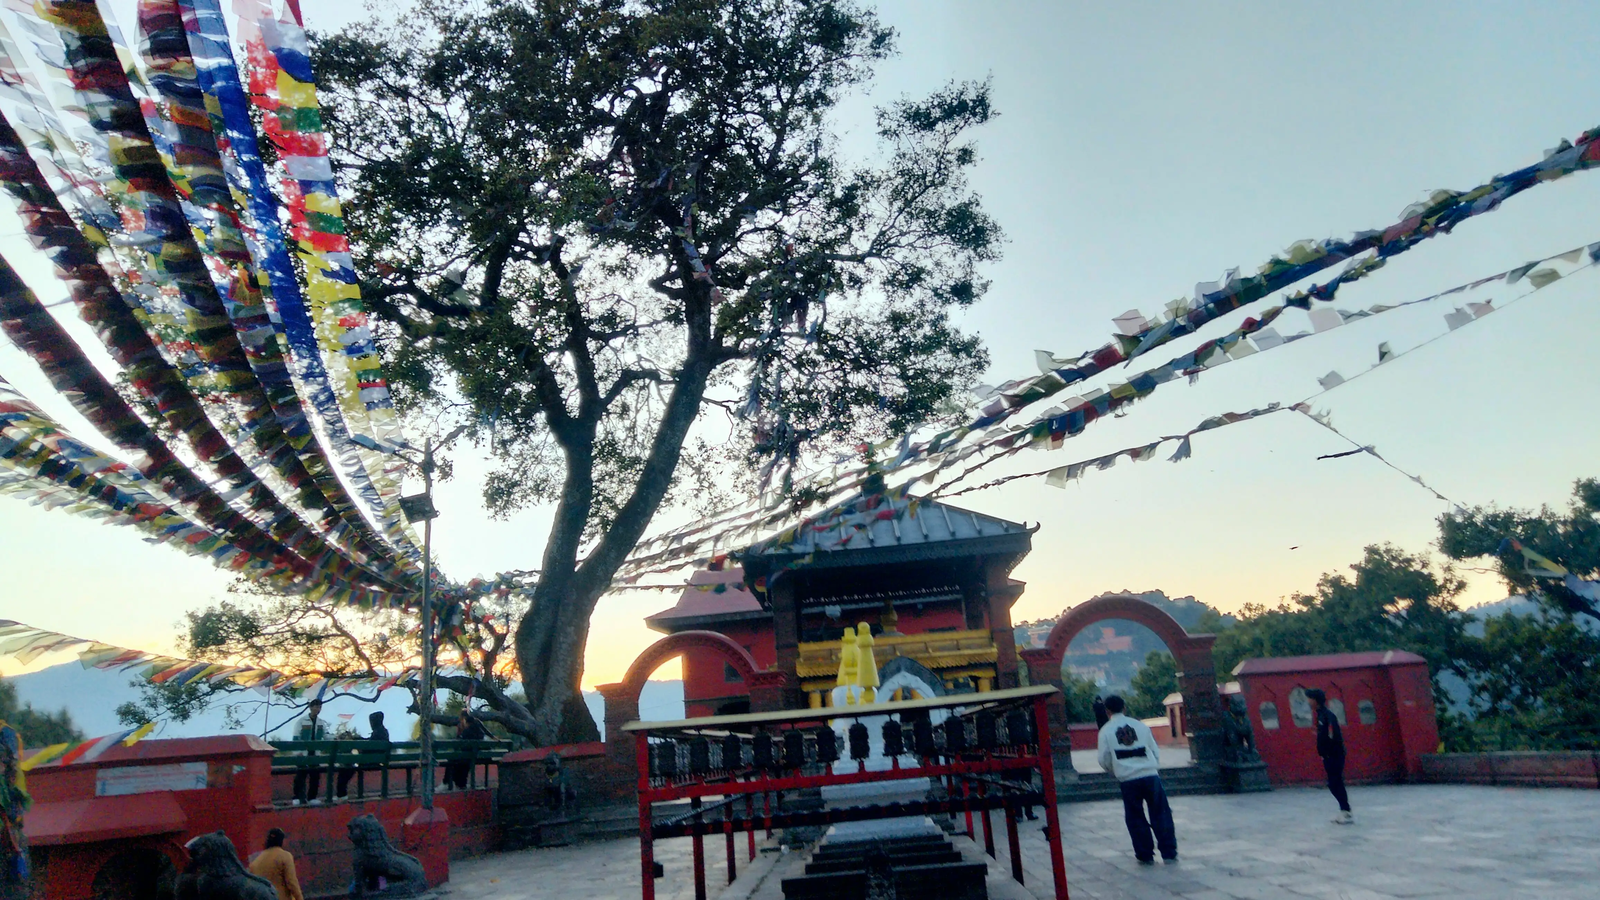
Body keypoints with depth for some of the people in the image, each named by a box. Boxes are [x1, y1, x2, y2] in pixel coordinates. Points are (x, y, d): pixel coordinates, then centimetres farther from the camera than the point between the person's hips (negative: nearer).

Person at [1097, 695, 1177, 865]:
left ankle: (1145, 855, 12)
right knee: (1161, 814, 9)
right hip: (1150, 775, 1)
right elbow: (1155, 751, 13)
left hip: (1128, 780, -1)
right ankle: (1169, 853, 10)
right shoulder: (1140, 725, 9)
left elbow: (1104, 760, 4)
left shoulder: (1106, 731, 4)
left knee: (1135, 818, 10)